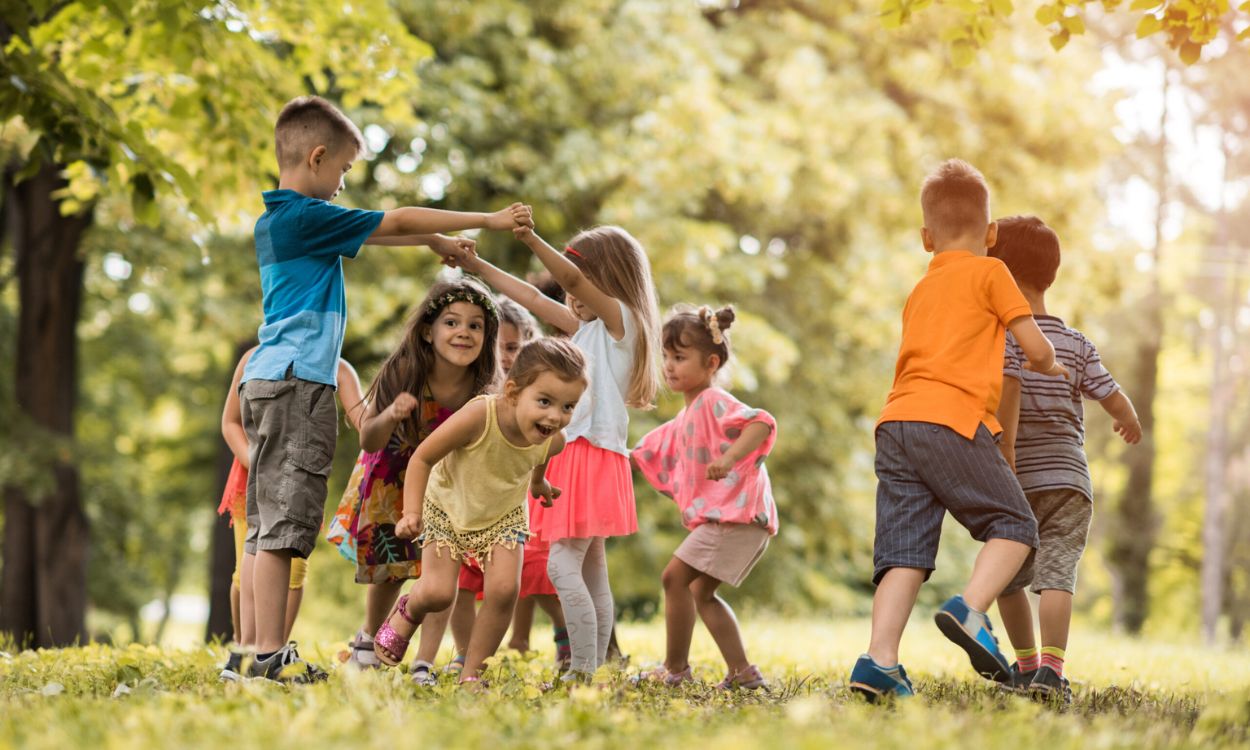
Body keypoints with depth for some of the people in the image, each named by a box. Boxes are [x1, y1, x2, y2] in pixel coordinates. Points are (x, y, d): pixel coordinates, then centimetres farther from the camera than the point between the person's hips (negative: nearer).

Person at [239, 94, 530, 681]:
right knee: (281, 522, -10)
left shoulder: (279, 219, 18)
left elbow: (374, 232, 29)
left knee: (272, 524, 8)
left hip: (272, 380, 10)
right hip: (295, 381, -10)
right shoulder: (306, 217, -11)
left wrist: (435, 242, 29)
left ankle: (268, 652, 10)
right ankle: (270, 653, -11)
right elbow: (395, 222, -6)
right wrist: (489, 221, 1)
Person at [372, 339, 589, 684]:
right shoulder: (479, 417, -39)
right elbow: (422, 458, -26)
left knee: (504, 590, -15)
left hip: (504, 516, 3)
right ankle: (408, 612, 28)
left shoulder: (553, 441, -24)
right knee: (438, 593, -11)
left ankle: (472, 674, 4)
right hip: (448, 509, -3)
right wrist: (411, 512, -34)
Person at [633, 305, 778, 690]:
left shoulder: (714, 402, -9)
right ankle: (743, 673, 15)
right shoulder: (685, 420, 22)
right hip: (721, 516, 11)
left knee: (675, 576, -12)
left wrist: (729, 458, -38)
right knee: (701, 591, 16)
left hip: (736, 511, -11)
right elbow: (647, 455, 31)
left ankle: (675, 668, -6)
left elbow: (761, 422, -26)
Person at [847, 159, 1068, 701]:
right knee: (1014, 526, 5)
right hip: (953, 420, -6)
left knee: (904, 549, 0)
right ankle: (970, 609, -17)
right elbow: (1035, 348, 7)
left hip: (896, 423, 6)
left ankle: (879, 660, -13)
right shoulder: (989, 272, 9)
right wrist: (1051, 368, 30)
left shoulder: (920, 292, 28)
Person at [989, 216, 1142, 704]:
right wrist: (1130, 422, 28)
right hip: (1069, 479, 2)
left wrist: (1005, 448, -25)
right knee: (1056, 573, -9)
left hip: (1019, 480, -2)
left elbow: (1009, 385, -21)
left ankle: (1026, 664, 24)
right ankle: (1051, 667, -26)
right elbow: (1114, 399, 6)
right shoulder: (1077, 344, 9)